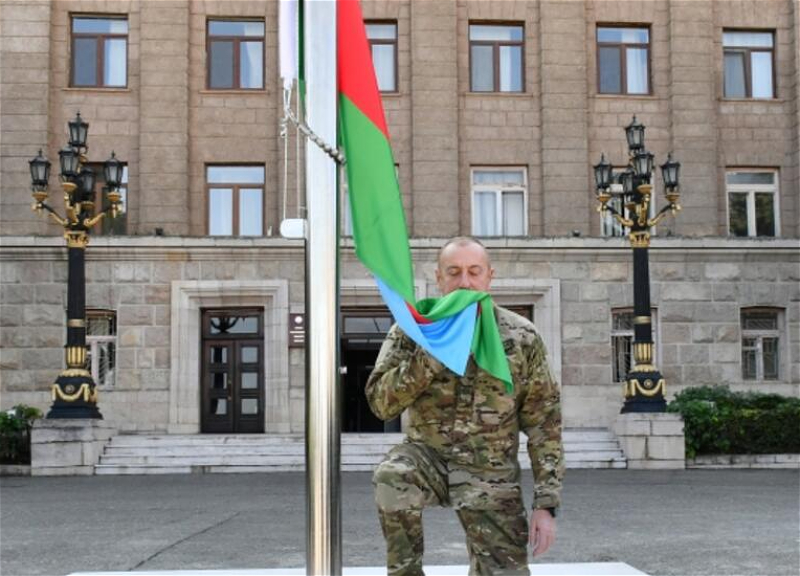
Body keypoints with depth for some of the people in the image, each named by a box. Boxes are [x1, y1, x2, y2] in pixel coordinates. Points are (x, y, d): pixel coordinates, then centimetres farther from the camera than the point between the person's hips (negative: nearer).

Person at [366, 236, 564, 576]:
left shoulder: (521, 338, -6)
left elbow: (543, 423, -3)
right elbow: (381, 403, -15)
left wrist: (546, 503, -9)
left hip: (490, 473, 1)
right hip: (428, 456, 0)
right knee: (392, 477, -33)